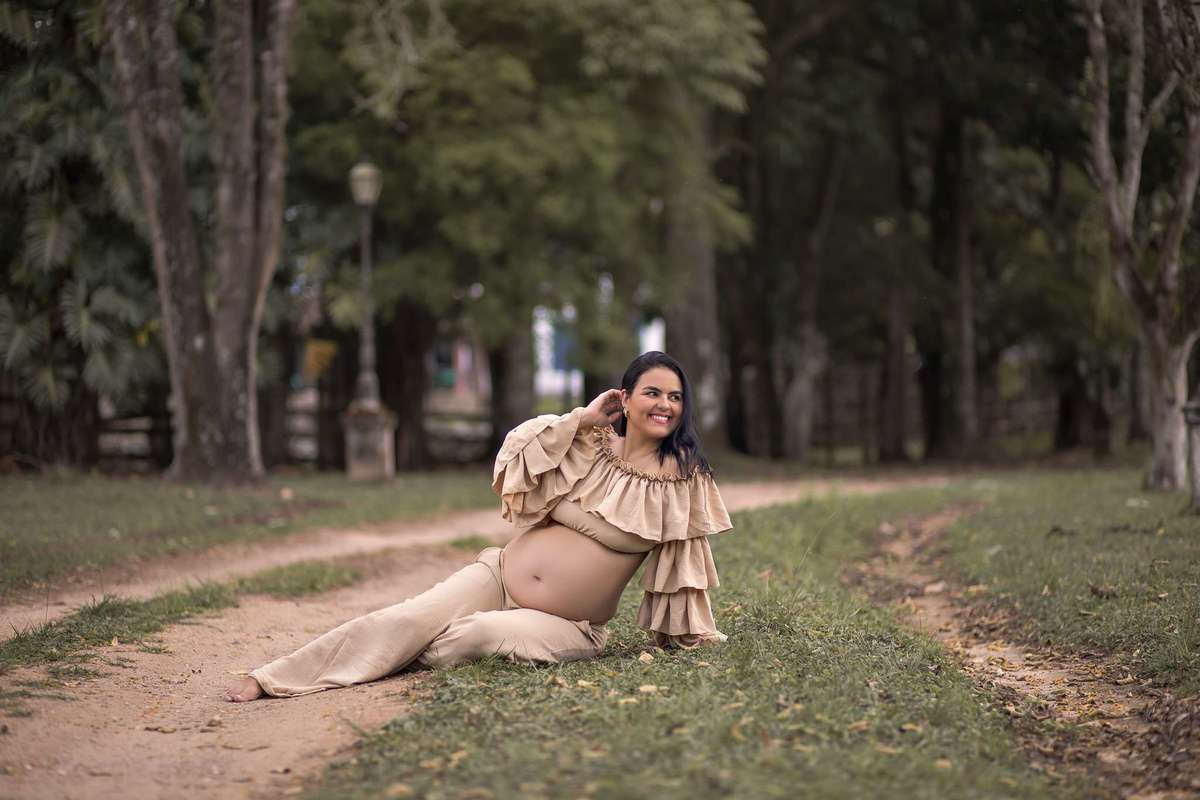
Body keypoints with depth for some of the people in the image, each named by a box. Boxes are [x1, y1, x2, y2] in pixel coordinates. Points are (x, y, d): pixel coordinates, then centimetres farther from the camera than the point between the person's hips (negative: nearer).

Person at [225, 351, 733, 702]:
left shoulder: (684, 477, -3)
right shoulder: (588, 446, 1)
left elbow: (683, 558, 5)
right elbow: (515, 457, -9)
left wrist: (691, 634, 9)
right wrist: (581, 419, -11)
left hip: (569, 626, -1)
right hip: (500, 577, 1)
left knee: (486, 632, -32)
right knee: (406, 620, -19)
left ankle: (390, 665, -5)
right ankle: (275, 678, -16)